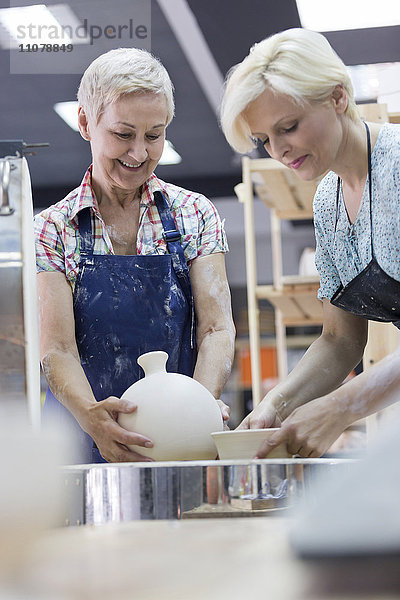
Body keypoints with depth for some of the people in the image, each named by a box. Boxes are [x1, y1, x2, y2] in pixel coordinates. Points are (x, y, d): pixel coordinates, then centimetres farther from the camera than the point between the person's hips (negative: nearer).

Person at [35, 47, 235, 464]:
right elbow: (57, 350, -6)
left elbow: (217, 328, 1)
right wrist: (91, 414, -28)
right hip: (83, 447, -1)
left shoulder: (195, 215, 10)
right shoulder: (51, 230, 5)